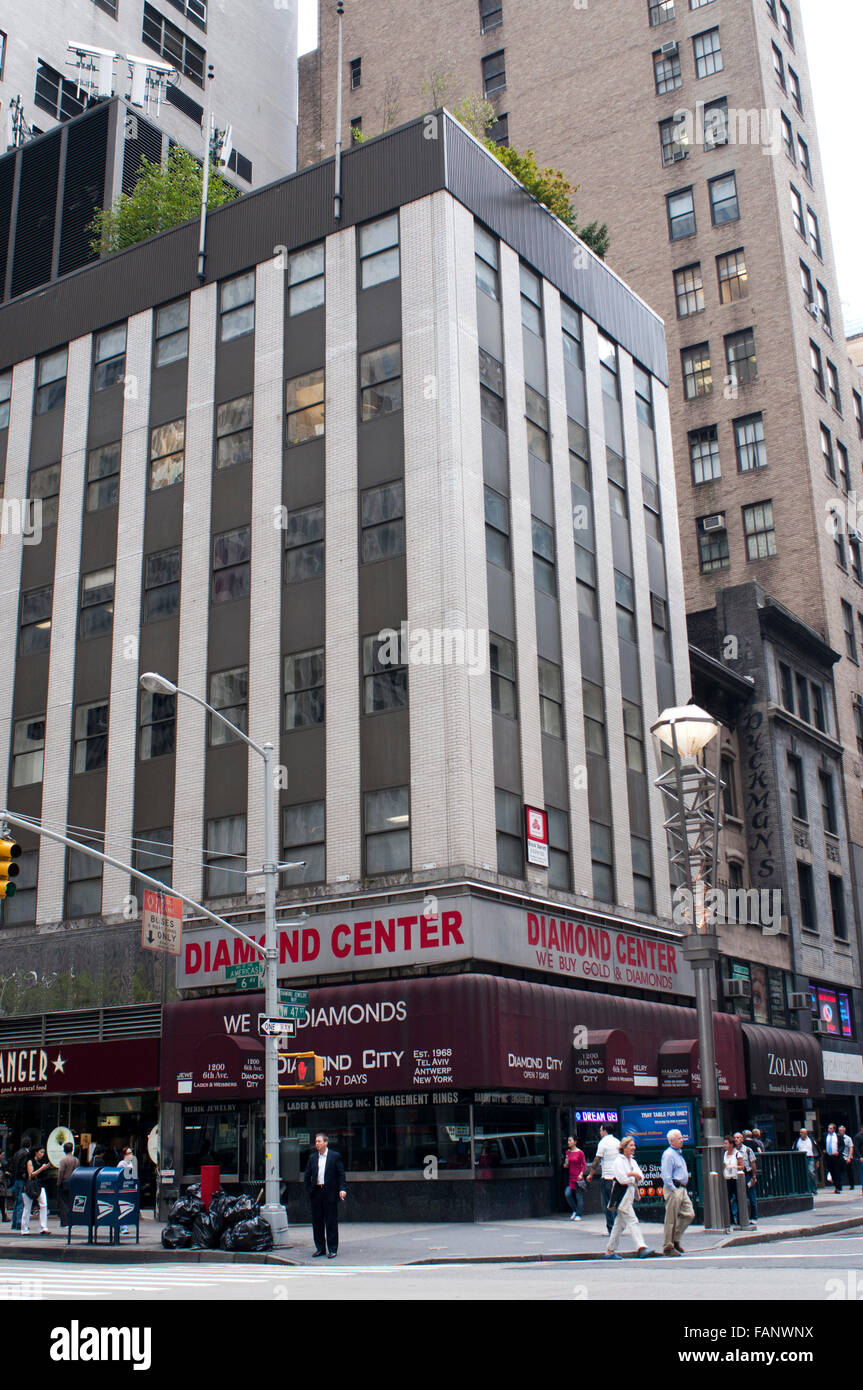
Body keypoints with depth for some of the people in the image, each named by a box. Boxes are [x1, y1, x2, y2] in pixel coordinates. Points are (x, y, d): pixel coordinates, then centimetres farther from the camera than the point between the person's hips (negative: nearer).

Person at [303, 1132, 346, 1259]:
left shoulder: (335, 1156, 1)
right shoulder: (312, 1157, 12)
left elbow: (341, 1174, -1)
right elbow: (307, 1176, 15)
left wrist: (342, 1189, -12)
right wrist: (309, 1190, 4)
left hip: (330, 1192, -4)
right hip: (316, 1193, 4)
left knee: (331, 1222, -1)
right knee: (317, 1221, 7)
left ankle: (332, 1249, 5)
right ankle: (320, 1248, 18)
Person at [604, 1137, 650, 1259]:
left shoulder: (632, 1161, 16)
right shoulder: (618, 1161, -9)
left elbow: (641, 1177, 9)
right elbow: (622, 1179, -19)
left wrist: (631, 1174, -11)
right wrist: (634, 1178, -3)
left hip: (630, 1196, 8)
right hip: (622, 1197, -8)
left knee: (619, 1224, 11)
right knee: (632, 1221, -15)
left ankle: (610, 1251, 16)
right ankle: (641, 1248, -21)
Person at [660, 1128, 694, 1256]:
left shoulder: (678, 1153, 18)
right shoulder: (668, 1154, -13)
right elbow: (666, 1176, -19)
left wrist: (682, 1190, 20)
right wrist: (673, 1190, -20)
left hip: (682, 1189, 10)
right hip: (673, 1189, -10)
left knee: (689, 1214, 7)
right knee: (671, 1219, -4)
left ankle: (675, 1240, 18)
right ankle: (668, 1247, 2)